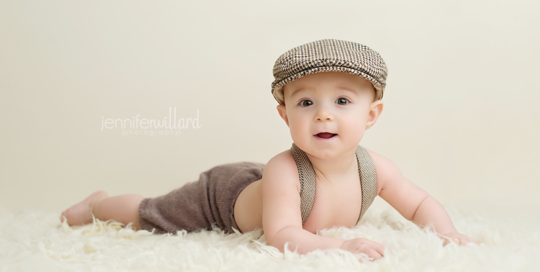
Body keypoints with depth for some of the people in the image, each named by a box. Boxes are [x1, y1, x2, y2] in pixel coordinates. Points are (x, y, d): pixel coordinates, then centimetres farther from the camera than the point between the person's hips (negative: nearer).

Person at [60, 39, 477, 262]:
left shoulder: (375, 168, -24)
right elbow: (282, 236, -46)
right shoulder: (284, 171, -44)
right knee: (148, 215, 13)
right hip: (221, 195, -5)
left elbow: (421, 203, -10)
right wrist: (340, 245, -57)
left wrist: (445, 231, -28)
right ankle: (97, 203, 41)